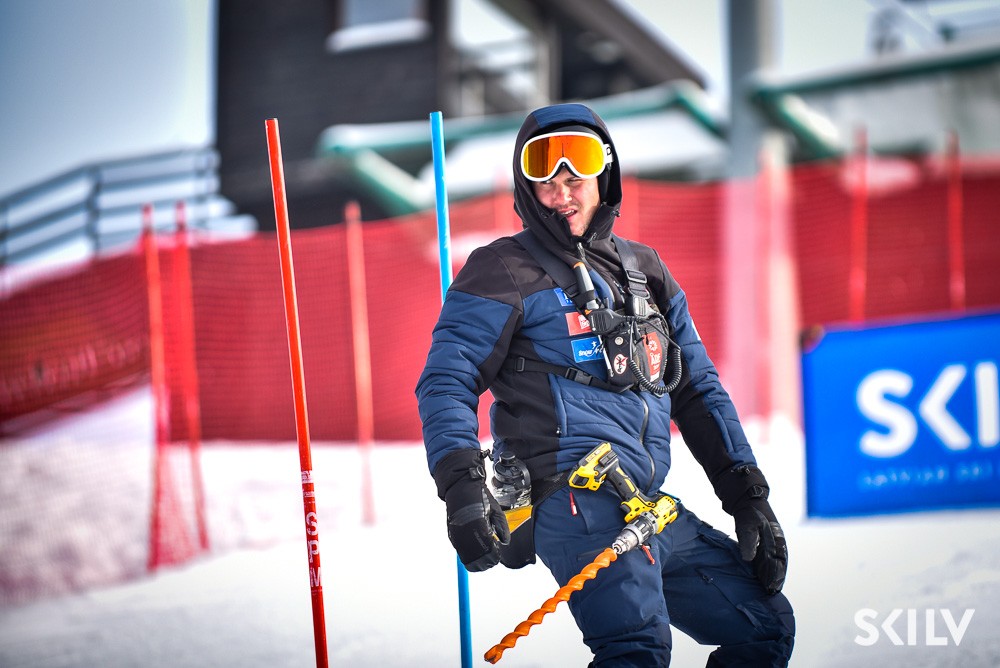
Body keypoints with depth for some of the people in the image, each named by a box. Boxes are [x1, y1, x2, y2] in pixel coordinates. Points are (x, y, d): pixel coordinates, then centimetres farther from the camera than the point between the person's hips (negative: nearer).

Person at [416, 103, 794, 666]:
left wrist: (749, 496, 18)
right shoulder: (506, 271, 3)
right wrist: (462, 484, -20)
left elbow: (698, 389, 25)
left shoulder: (644, 269, 21)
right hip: (577, 494, -7)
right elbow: (446, 383, -4)